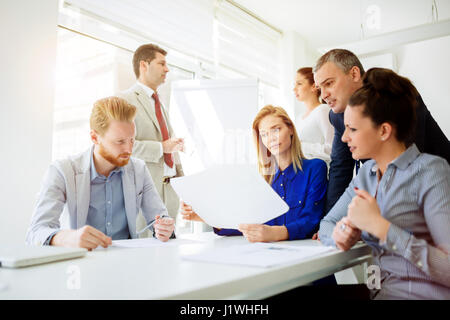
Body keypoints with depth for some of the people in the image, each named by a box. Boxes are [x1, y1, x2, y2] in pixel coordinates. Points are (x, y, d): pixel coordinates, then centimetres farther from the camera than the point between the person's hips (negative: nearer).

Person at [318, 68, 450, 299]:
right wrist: (340, 235, -12)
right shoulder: (366, 173, 8)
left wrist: (379, 226, -21)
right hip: (380, 290, 5)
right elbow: (326, 224, 10)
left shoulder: (431, 171, -13)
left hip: (422, 292, -5)